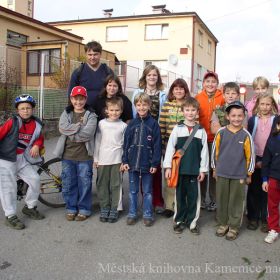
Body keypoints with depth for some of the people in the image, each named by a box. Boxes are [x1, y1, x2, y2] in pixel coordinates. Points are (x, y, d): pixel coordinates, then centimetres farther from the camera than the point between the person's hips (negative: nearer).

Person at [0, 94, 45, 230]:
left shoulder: (37, 124, -1)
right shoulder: (13, 122, -15)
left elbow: (40, 138, 14)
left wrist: (37, 146, -7)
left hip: (22, 159, 5)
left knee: (35, 179, 3)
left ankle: (30, 207, 25)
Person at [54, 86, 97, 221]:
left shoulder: (91, 116, -2)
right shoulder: (66, 113, 9)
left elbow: (87, 133, -17)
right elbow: (62, 128, -11)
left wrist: (70, 133, -11)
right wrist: (79, 125, -14)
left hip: (84, 155, -3)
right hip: (67, 155, 3)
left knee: (84, 183, 6)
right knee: (68, 183, 11)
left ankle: (84, 209, 21)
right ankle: (71, 209, 26)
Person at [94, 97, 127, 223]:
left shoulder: (123, 126, 1)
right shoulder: (101, 123, 3)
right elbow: (97, 141, 6)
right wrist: (96, 158, 5)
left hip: (117, 160, -1)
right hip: (102, 160, 1)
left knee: (115, 185, 3)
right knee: (102, 185, 7)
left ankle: (114, 209, 14)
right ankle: (104, 208, 20)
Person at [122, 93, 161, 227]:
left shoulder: (153, 123, -4)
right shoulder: (132, 124, 4)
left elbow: (157, 145, -5)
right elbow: (126, 143, 5)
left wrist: (155, 163, -9)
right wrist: (125, 160, -1)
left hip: (147, 164, -2)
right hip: (132, 163, 2)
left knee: (147, 191, 10)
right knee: (133, 191, 13)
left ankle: (148, 215, 22)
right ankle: (132, 214, 25)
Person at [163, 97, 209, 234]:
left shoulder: (201, 131, 3)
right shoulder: (177, 128, 1)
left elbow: (204, 151, 4)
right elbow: (170, 147, -1)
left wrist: (203, 169, 2)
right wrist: (168, 166, -5)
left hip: (194, 170, 1)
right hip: (179, 168, 0)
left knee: (194, 196, 7)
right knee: (180, 196, 10)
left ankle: (192, 221, 22)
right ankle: (179, 220, 24)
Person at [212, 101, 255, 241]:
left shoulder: (246, 135, -7)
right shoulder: (221, 132, -4)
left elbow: (250, 155, 0)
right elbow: (215, 151, 5)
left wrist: (249, 174, 4)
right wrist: (215, 169, 9)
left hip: (239, 175, -1)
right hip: (222, 173, 1)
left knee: (236, 201, 8)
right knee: (222, 200, 12)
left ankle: (234, 227, 23)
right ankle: (223, 224, 29)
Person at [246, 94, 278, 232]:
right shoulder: (252, 120, 3)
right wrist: (255, 161, -5)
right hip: (254, 160, 1)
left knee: (266, 190, 3)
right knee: (253, 189, 6)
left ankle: (265, 219, 15)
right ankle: (252, 218, 17)